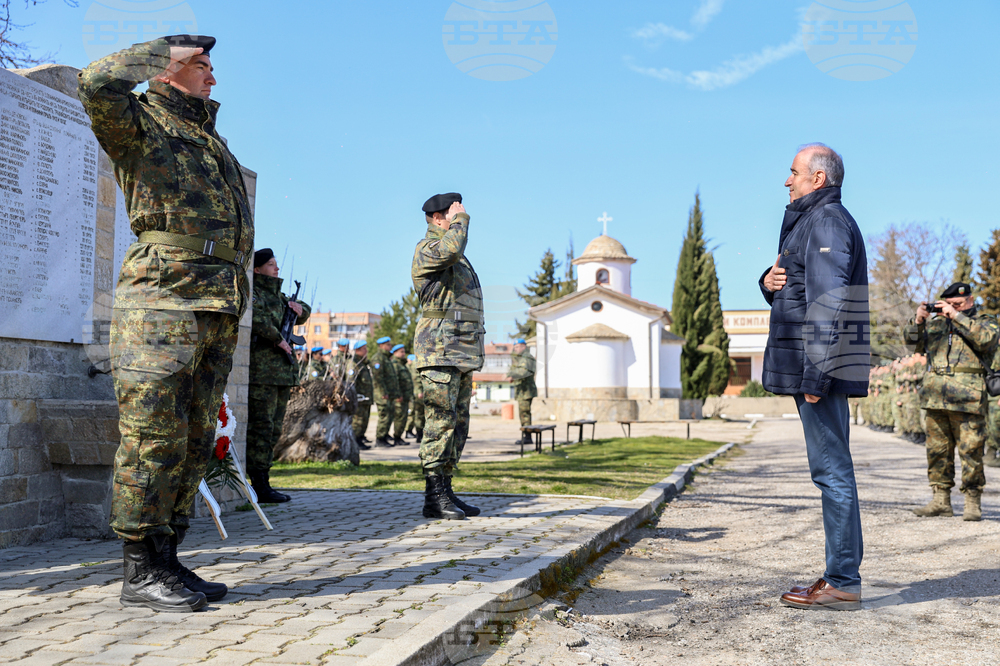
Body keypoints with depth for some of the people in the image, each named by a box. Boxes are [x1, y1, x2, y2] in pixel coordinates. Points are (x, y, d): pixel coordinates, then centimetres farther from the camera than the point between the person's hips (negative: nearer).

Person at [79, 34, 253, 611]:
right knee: (154, 437, -8)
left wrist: (234, 305, 22)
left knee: (193, 443, 7)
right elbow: (99, 83, -18)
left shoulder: (212, 141, 28)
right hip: (163, 298, -8)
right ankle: (142, 571, -1)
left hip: (218, 309, 8)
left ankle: (166, 560, 14)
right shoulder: (139, 122, 5)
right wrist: (170, 50, -2)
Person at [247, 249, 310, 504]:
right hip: (261, 370, -9)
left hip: (283, 372, 9)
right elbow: (256, 317, -25)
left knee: (274, 429, 9)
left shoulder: (277, 295, 23)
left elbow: (304, 314, 32)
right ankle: (259, 485, -9)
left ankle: (263, 481, 14)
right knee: (261, 426, -10)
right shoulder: (252, 293, -4)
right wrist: (279, 340, -17)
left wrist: (299, 308, 10)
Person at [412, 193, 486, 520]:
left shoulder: (457, 259, 25)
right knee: (441, 422, -11)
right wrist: (460, 218, -10)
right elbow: (451, 248, -31)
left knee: (458, 425, 9)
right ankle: (434, 497, -7)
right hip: (440, 351, -10)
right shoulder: (427, 249, -6)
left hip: (462, 355, 10)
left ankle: (446, 492, 14)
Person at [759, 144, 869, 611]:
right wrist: (770, 282, 3)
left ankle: (842, 584, -1)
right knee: (832, 471, 12)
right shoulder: (809, 222, 21)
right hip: (813, 368, 11)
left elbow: (829, 302, -20)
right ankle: (841, 577, 20)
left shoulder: (826, 222, -11)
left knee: (832, 470, -7)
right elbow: (797, 295, 26)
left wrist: (815, 374, -23)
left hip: (822, 367, -11)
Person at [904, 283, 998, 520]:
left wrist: (956, 316, -12)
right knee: (937, 450, 6)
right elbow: (915, 344, 18)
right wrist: (918, 321, 0)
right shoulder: (936, 321, 21)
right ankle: (941, 500, 14)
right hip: (935, 396, 4)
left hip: (968, 399, -4)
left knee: (971, 450, -5)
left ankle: (972, 503, 3)